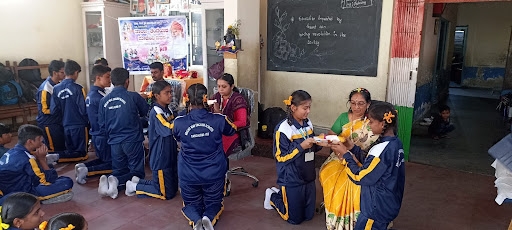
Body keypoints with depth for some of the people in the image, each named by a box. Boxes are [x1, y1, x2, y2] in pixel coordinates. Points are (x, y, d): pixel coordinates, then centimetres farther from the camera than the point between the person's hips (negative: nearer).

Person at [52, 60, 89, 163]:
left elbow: (56, 108, 5)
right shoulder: (78, 89, -15)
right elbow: (83, 109, -14)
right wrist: (86, 121, 4)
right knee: (81, 154, 5)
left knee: (70, 150, 19)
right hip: (78, 124, -6)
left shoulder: (56, 88, 1)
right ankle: (58, 157, -14)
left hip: (65, 124, 6)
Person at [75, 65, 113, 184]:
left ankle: (82, 166, 6)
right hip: (104, 135, -9)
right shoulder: (100, 96, -20)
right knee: (112, 164, 1)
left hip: (96, 134, 9)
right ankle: (87, 170, -13)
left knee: (103, 159, 24)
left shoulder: (90, 94, 9)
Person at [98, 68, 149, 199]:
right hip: (133, 141, -4)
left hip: (114, 143, 4)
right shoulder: (133, 97, -9)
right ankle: (117, 181, -21)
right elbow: (146, 113, 7)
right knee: (137, 173, 7)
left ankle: (107, 182, -14)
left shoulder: (104, 101, 2)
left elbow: (102, 125, 8)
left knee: (119, 171, 18)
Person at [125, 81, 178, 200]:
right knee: (167, 193, 2)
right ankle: (134, 187, 16)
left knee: (174, 187, 18)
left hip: (170, 156, 9)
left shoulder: (168, 110, 7)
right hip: (161, 159, -9)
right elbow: (170, 129, -33)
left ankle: (138, 181, 26)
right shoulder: (156, 113, -20)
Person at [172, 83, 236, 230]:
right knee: (213, 203, 22)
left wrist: (188, 113, 14)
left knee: (191, 204, 23)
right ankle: (209, 217, -13)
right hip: (214, 174, 0)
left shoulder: (179, 123, -13)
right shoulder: (218, 120, -13)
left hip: (189, 175, 0)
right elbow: (231, 130, 11)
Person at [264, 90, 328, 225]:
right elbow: (281, 157, -19)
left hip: (308, 177, 7)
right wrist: (301, 146, -27)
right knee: (295, 219, 7)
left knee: (309, 215, 15)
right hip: (291, 179, -6)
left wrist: (319, 144, -8)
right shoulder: (284, 128, -19)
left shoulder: (308, 124, 2)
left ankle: (283, 194, 33)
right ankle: (273, 196, 28)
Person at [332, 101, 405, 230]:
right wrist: (353, 148, 2)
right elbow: (371, 165, 8)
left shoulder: (381, 149, -28)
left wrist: (346, 154, -13)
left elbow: (359, 177, -20)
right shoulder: (395, 143, -1)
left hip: (377, 208, -8)